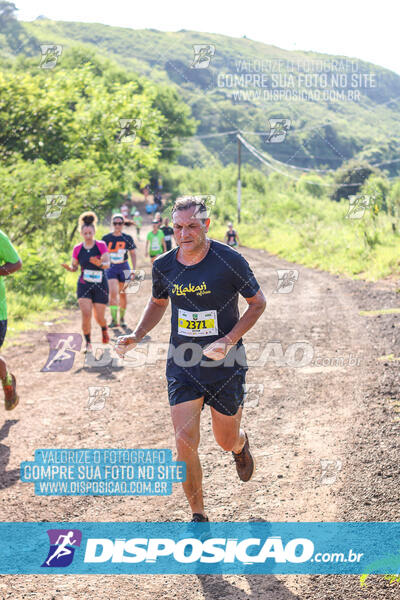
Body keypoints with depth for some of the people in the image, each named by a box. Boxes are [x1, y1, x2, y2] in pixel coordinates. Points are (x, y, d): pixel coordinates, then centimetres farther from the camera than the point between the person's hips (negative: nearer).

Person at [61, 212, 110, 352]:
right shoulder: (77, 249, 0)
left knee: (99, 317, 3)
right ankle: (88, 342, 1)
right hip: (84, 285, 1)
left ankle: (104, 329, 39)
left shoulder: (101, 246, -6)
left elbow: (107, 264, -14)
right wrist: (68, 267, -15)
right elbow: (74, 267, 7)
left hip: (100, 286, -1)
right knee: (86, 314, -15)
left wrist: (100, 263, -35)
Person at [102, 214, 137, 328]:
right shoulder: (106, 238, -1)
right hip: (111, 268, -1)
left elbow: (133, 254, 8)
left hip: (124, 268, 1)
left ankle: (122, 318, 23)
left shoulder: (127, 238, 1)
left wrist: (133, 270, 2)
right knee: (113, 292, -15)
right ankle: (114, 319, -16)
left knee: (122, 294, 8)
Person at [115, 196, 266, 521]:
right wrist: (136, 336, 0)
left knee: (226, 441, 11)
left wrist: (229, 340, -16)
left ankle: (242, 444, 51)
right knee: (185, 442, -8)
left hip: (226, 364, -2)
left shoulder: (230, 260, -14)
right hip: (182, 365, 2)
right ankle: (198, 515, 11)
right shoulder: (164, 266, -3)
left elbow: (258, 303, -3)